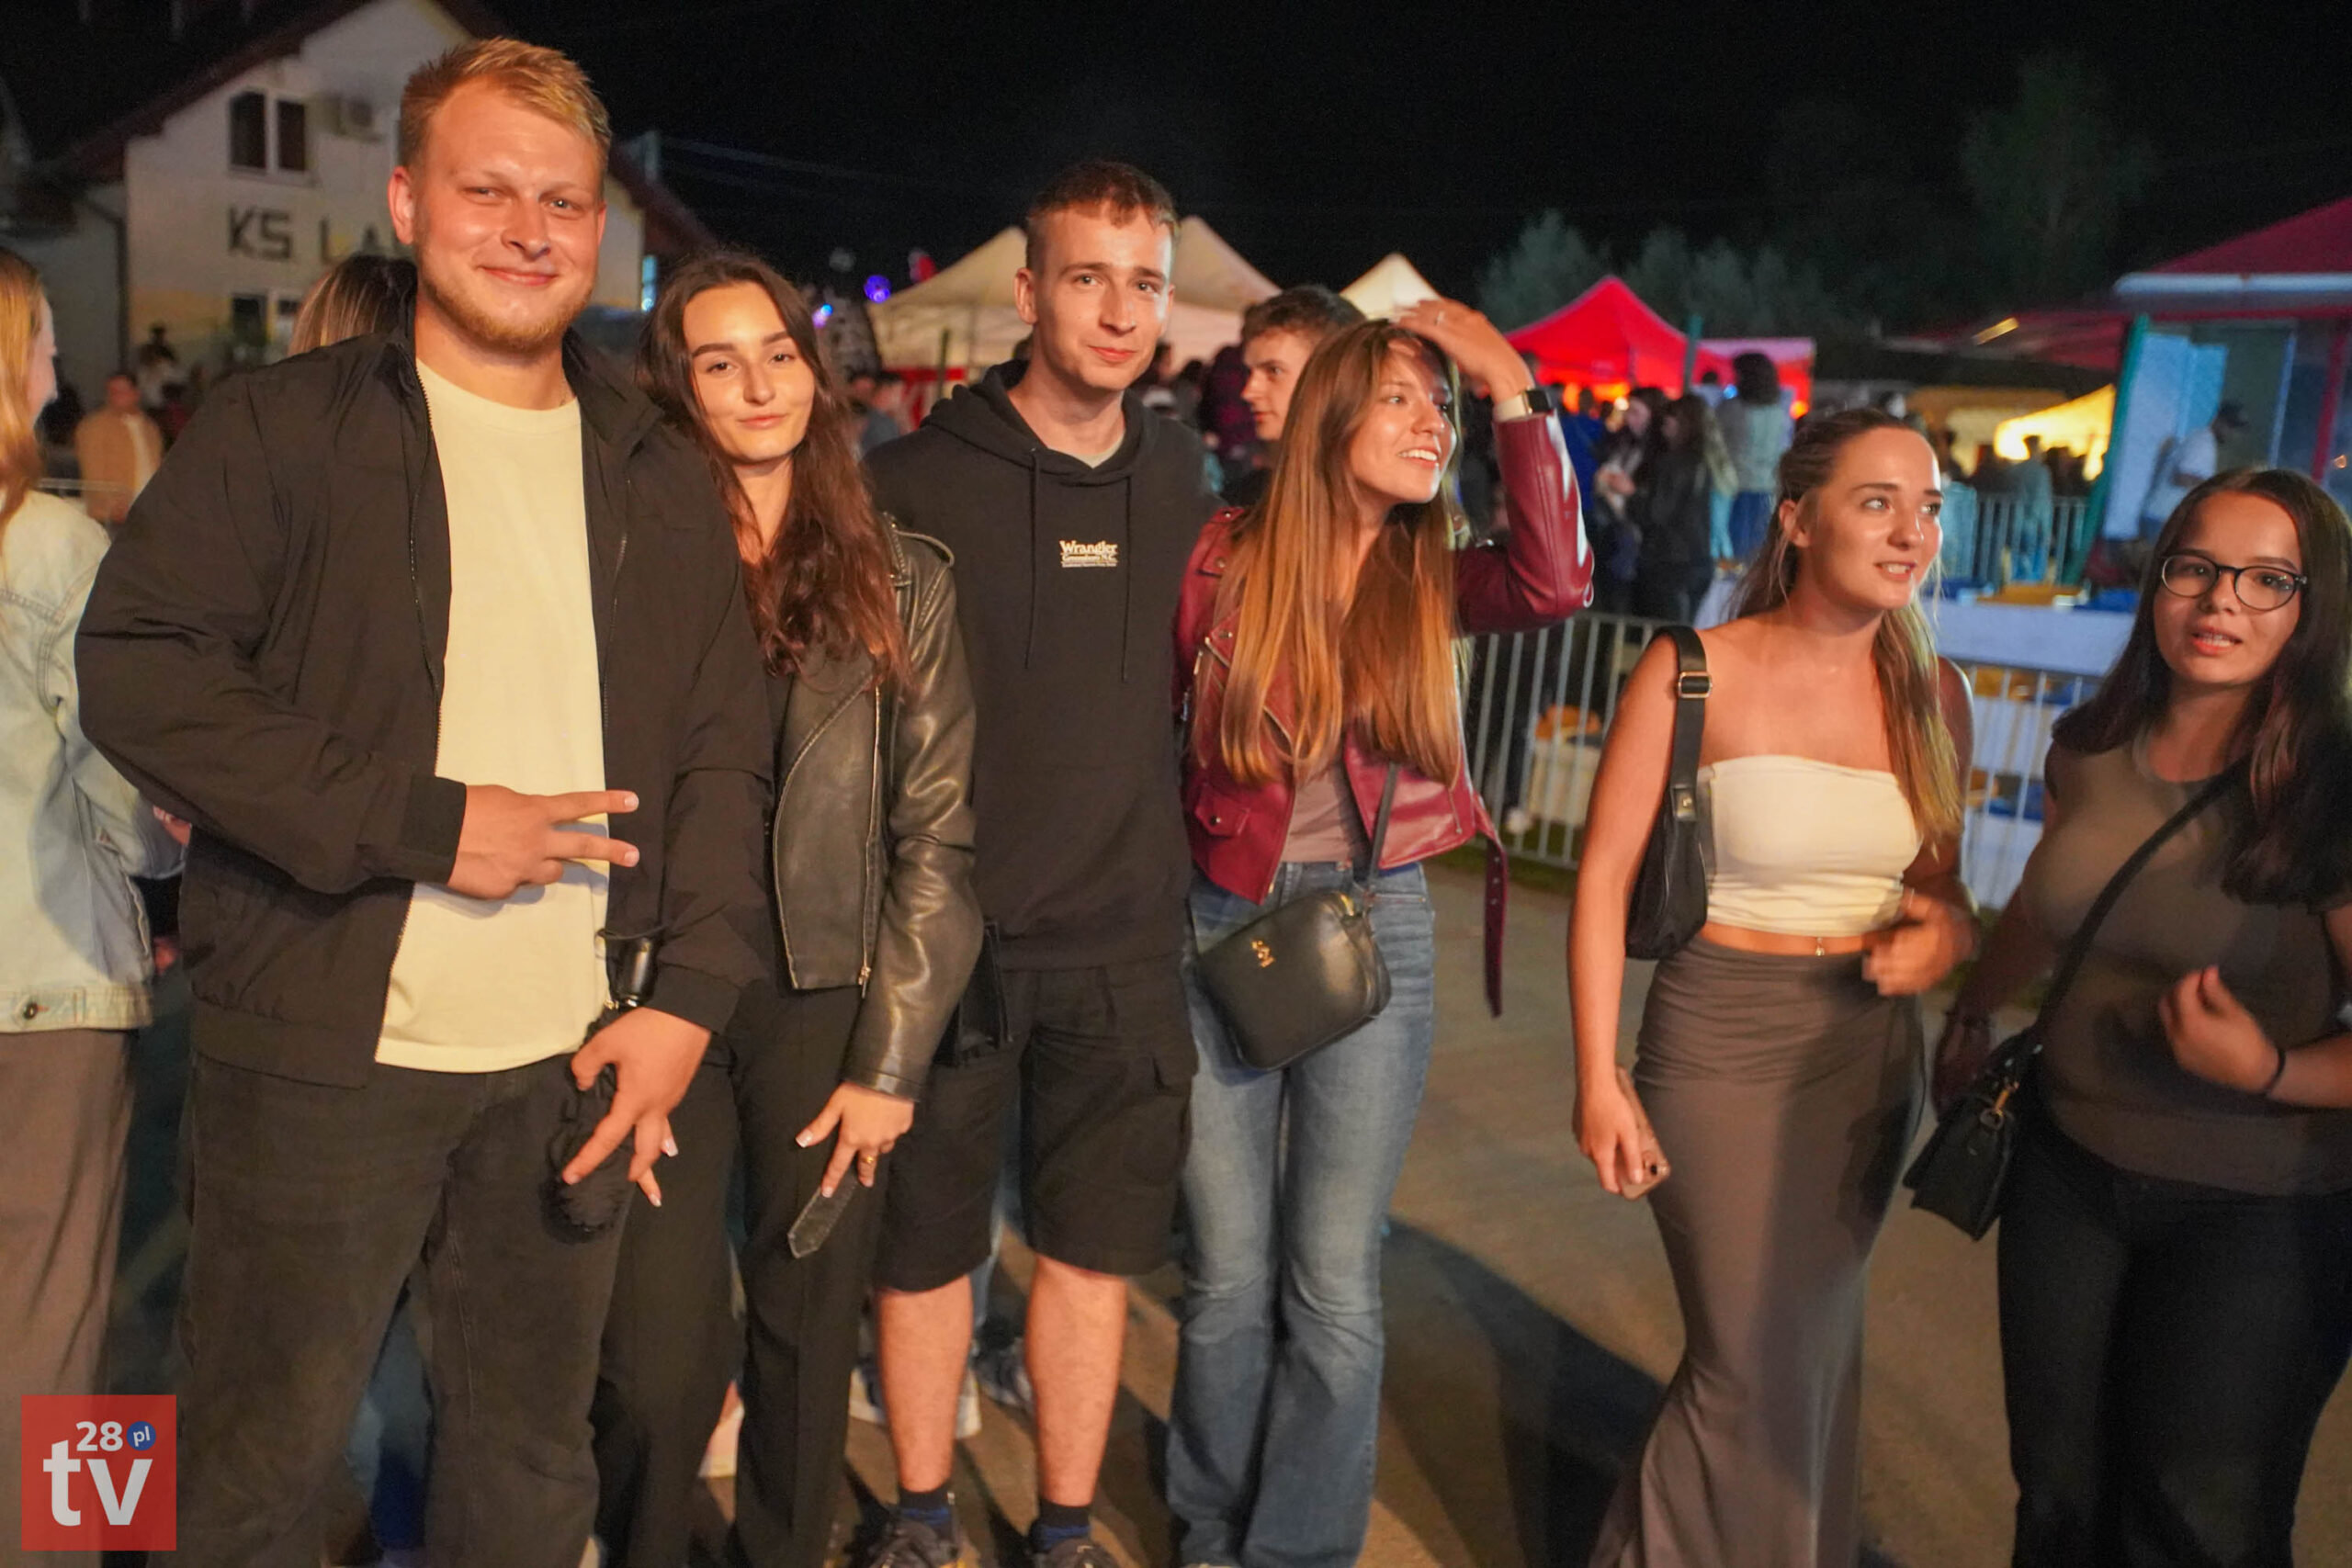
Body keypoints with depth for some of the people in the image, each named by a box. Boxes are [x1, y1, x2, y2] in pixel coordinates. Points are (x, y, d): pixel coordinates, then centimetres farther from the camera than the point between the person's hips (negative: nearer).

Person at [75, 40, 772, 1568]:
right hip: (320, 1051, -3)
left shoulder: (663, 482, 10)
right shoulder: (284, 430, -1)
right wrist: (425, 822, -17)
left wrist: (692, 994, -3)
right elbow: (140, 670, -11)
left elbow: (724, 753, 9)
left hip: (577, 1063, 3)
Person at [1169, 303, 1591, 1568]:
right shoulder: (1227, 557, -3)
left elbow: (1555, 585, -19)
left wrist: (1514, 393, -17)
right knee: (1227, 1275, 9)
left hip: (1375, 938, 1)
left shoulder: (1432, 581, 1)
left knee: (1334, 1287, 5)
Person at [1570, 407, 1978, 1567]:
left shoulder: (1932, 694, 2)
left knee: (1813, 1347, 17)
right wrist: (1597, 1078, -12)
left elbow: (1938, 874, 16)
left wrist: (1951, 928, -8)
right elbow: (1604, 876, -10)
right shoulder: (1692, 674, -12)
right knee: (1754, 1366, -2)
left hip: (1871, 1047, 5)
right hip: (1722, 1037, -4)